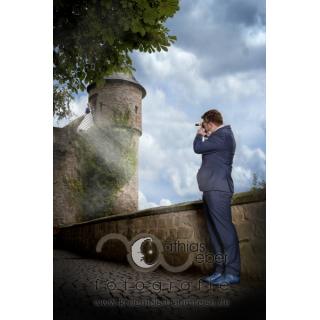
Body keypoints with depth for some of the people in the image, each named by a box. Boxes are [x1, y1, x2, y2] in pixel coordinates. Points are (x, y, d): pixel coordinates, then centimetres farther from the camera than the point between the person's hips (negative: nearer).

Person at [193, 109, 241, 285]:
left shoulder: (223, 135, -11)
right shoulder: (221, 135, 22)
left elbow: (198, 148, -14)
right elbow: (206, 149, 29)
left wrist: (199, 135, 5)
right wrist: (204, 137, 19)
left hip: (217, 189, -11)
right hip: (211, 190, 11)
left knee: (225, 230, -9)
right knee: (216, 232, 11)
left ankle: (232, 273, -5)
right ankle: (221, 270, 16)